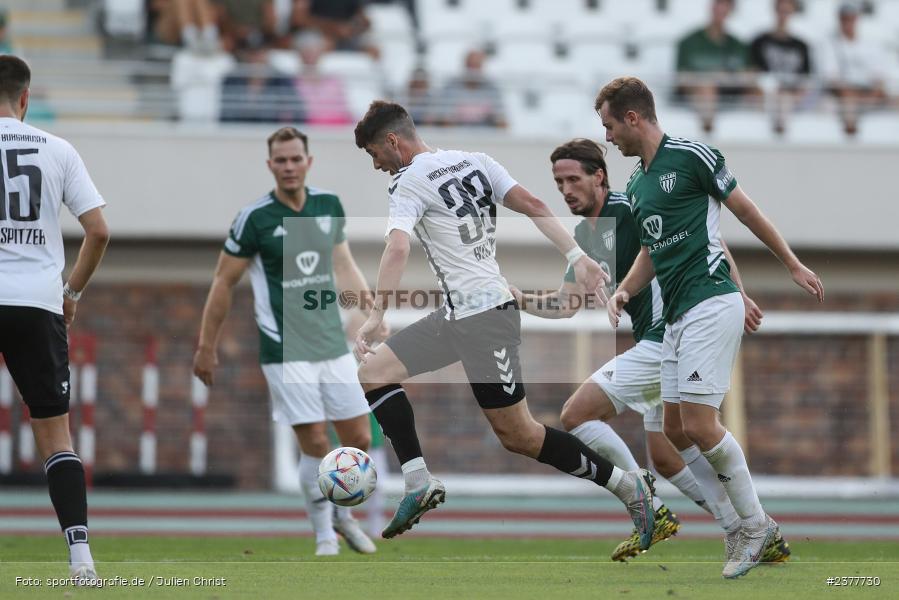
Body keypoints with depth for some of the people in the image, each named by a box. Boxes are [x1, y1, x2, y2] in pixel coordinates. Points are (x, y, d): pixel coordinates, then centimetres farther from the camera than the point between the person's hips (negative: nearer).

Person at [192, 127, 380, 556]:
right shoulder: (255, 218, -9)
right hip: (285, 350, -5)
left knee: (358, 439, 4)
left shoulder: (329, 206, 5)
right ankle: (324, 534, 6)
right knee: (315, 443, -10)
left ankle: (343, 515, 29)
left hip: (332, 344, 5)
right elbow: (223, 283, -2)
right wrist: (206, 347, 0)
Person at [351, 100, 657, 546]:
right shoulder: (474, 162, 14)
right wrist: (578, 258, -1)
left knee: (518, 435, -4)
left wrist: (375, 317, -29)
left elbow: (397, 249, -23)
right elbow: (533, 205, 5)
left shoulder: (409, 182, -9)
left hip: (482, 316, -9)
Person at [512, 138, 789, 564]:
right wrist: (517, 298, 4)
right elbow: (566, 305, 19)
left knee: (576, 414, -11)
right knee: (665, 456, 14)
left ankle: (650, 511, -7)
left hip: (665, 339, -10)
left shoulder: (631, 209, -11)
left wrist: (738, 295, -17)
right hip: (661, 342, 10)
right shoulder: (584, 238, 16)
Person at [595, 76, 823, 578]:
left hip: (711, 302, -9)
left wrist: (794, 266, 3)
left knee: (699, 424, -15)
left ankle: (756, 524, -2)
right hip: (677, 313, 9)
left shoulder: (692, 156, -8)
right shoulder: (637, 186, 17)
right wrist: (624, 291, 7)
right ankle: (742, 523, 13)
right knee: (675, 426, 6)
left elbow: (746, 210, -2)